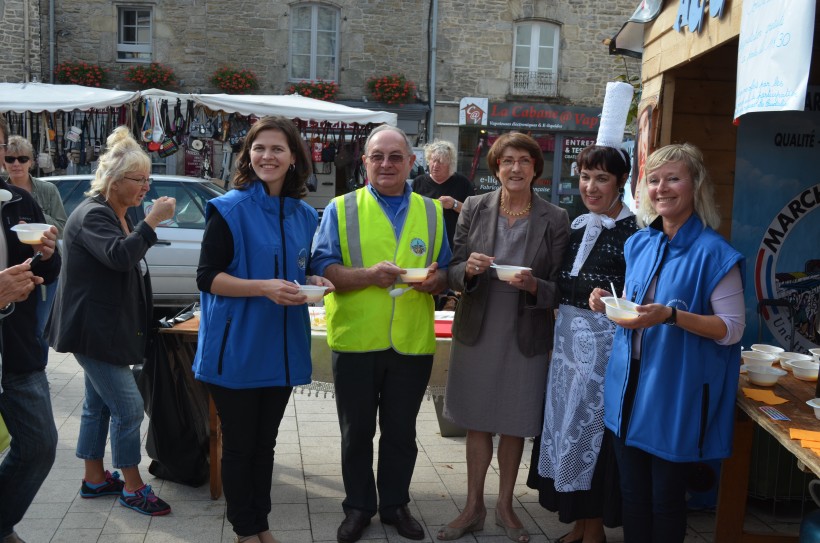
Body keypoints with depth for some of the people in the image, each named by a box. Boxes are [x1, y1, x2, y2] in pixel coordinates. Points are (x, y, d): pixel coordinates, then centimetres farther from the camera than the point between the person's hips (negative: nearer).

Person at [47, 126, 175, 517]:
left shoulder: (120, 216, 14)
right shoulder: (92, 215, -17)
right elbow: (119, 256, -34)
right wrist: (153, 220, -32)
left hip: (107, 329, 10)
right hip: (92, 330, -10)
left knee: (99, 403, 17)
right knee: (128, 407, -7)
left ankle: (95, 479, 28)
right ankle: (133, 488, 4)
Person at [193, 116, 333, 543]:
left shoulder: (305, 215, 6)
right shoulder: (229, 209, -9)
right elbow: (207, 277, -13)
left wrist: (314, 282, -5)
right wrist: (264, 287, -25)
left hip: (281, 347, 5)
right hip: (236, 348, -5)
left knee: (265, 442, 17)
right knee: (239, 443, 8)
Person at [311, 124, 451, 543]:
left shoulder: (432, 212, 9)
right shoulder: (341, 209, 1)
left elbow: (446, 271, 9)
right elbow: (321, 269, -7)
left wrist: (435, 280, -15)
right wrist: (369, 275, -22)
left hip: (413, 343, 2)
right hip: (355, 340, -1)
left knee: (401, 431, 14)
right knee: (356, 432, 11)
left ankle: (395, 504, 31)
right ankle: (358, 507, 28)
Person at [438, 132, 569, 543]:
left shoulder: (555, 220, -5)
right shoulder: (474, 208, -1)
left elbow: (559, 289, -2)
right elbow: (453, 273, 2)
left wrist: (532, 286, -23)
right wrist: (468, 269, -20)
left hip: (525, 336, -1)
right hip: (477, 332, 1)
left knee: (514, 425, 13)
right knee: (477, 422, 13)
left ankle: (505, 506, 33)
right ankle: (473, 508, 30)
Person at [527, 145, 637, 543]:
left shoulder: (633, 231, -11)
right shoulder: (577, 226, 11)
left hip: (604, 341, -7)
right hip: (567, 336, 7)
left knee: (593, 426, 2)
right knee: (566, 421, 12)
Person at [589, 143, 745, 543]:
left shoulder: (713, 253, -12)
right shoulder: (640, 244, 7)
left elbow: (733, 328, -13)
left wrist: (672, 316, -26)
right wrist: (609, 303, -2)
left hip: (674, 392, -5)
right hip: (629, 385, 6)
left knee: (666, 497, 8)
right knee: (632, 493, 15)